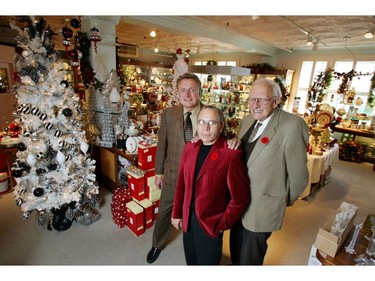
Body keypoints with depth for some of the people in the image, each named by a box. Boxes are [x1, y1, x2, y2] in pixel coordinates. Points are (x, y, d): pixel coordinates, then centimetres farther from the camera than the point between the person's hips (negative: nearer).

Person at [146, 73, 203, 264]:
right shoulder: (168, 114, -7)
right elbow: (161, 145, -1)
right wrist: (158, 171, 4)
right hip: (173, 174, 1)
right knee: (164, 212, 20)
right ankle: (157, 245, 51)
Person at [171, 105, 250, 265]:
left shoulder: (231, 154, -20)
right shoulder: (189, 148, -2)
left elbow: (240, 198, -15)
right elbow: (181, 184, 4)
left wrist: (222, 224, -10)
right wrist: (176, 213, 8)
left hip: (211, 223, -5)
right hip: (187, 219, 5)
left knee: (207, 262, 18)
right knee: (191, 261, 24)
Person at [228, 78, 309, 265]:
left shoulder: (292, 125, -22)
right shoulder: (247, 120, 1)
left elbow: (298, 174, -17)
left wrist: (285, 201, -1)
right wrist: (234, 145, -11)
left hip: (262, 206, -6)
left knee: (249, 258, 18)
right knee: (235, 251, 27)